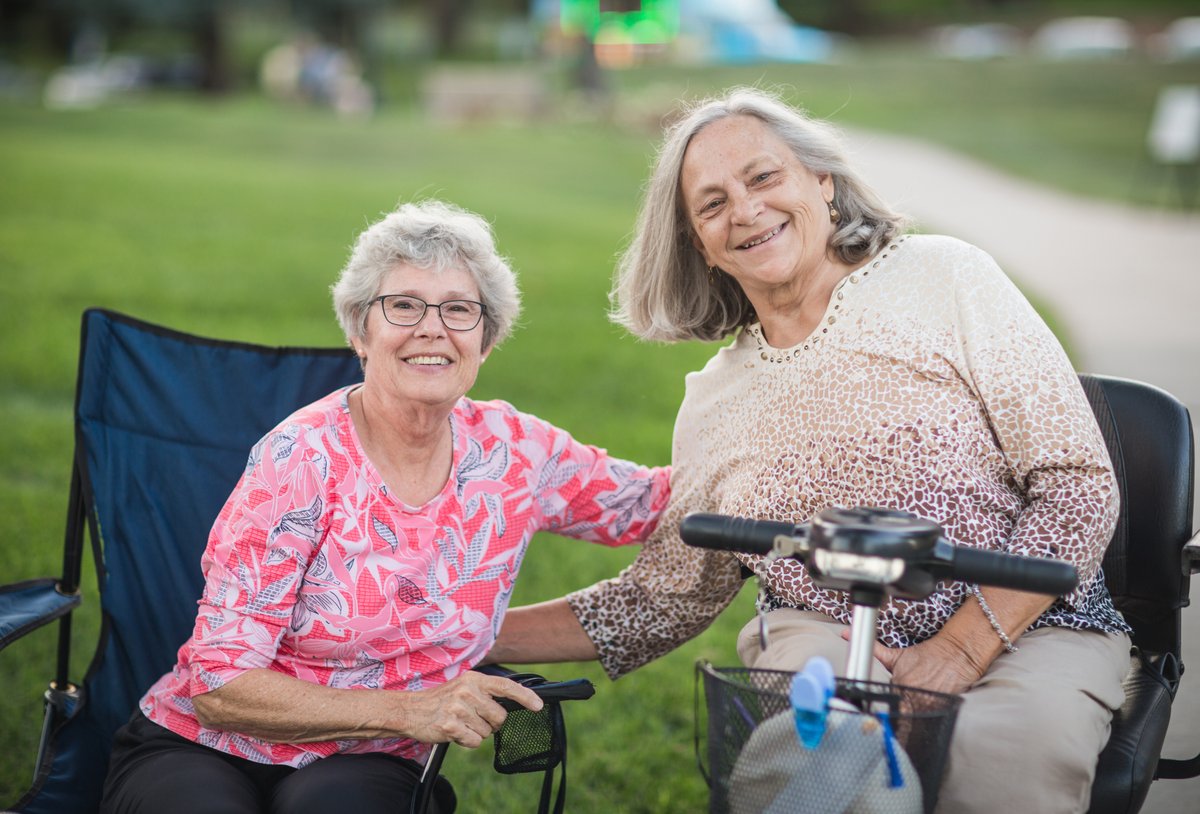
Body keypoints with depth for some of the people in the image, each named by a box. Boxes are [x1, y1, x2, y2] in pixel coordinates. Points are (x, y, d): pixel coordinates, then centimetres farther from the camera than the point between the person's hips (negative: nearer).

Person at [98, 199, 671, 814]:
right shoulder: (302, 459, -15)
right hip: (201, 755, -2)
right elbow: (221, 685, -16)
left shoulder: (512, 451, -2)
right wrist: (407, 710, -23)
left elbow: (659, 505, 10)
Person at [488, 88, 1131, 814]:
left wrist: (959, 651, -16)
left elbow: (1079, 487, -6)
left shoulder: (942, 278, -1)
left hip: (1028, 629, -2)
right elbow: (657, 602, 18)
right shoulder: (714, 406, 11)